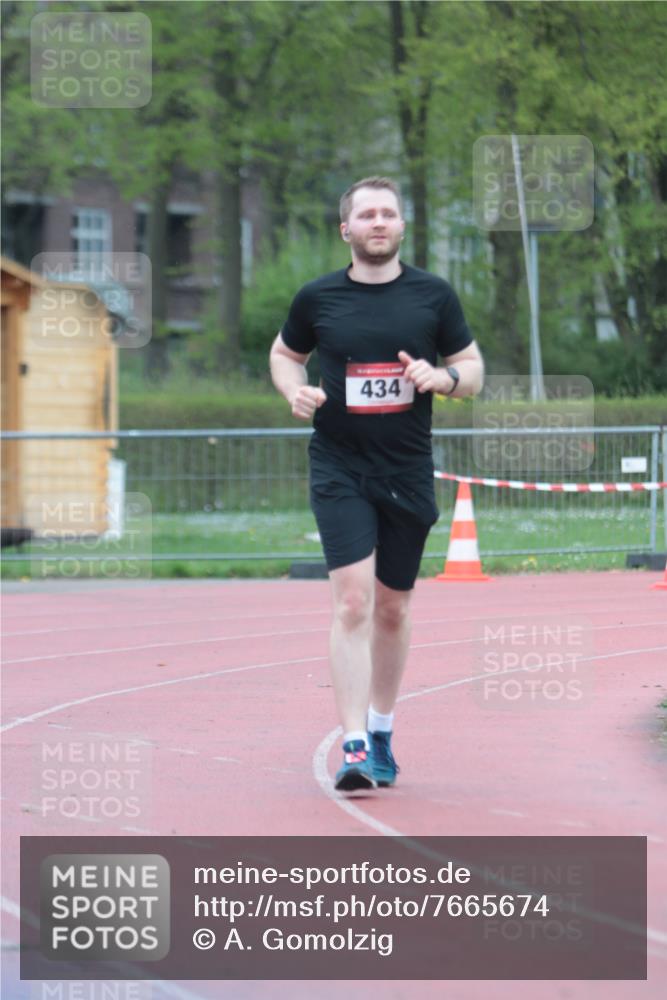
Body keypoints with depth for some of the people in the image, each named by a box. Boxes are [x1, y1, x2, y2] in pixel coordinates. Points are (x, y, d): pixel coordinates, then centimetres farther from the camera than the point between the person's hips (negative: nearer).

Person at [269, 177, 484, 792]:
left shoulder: (433, 296, 3)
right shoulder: (317, 298, 1)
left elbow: (473, 368, 10)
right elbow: (284, 354, 18)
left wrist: (443, 377, -12)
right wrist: (294, 391, -4)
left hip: (408, 473, 2)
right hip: (339, 471, -2)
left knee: (393, 609, 11)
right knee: (353, 602, -14)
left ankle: (381, 731, 30)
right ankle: (354, 748, -15)